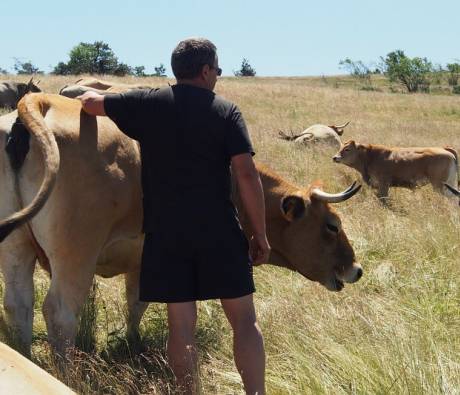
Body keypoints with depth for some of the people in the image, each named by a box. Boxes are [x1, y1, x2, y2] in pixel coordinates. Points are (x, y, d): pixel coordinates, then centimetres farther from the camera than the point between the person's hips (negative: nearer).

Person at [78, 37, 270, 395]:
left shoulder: (147, 103, 4)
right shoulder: (226, 111, -1)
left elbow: (91, 104, 16)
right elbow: (247, 174, -8)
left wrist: (90, 94, 40)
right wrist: (260, 235, -2)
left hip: (165, 233, 2)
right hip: (219, 232, -2)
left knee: (181, 324, 6)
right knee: (244, 318, 6)